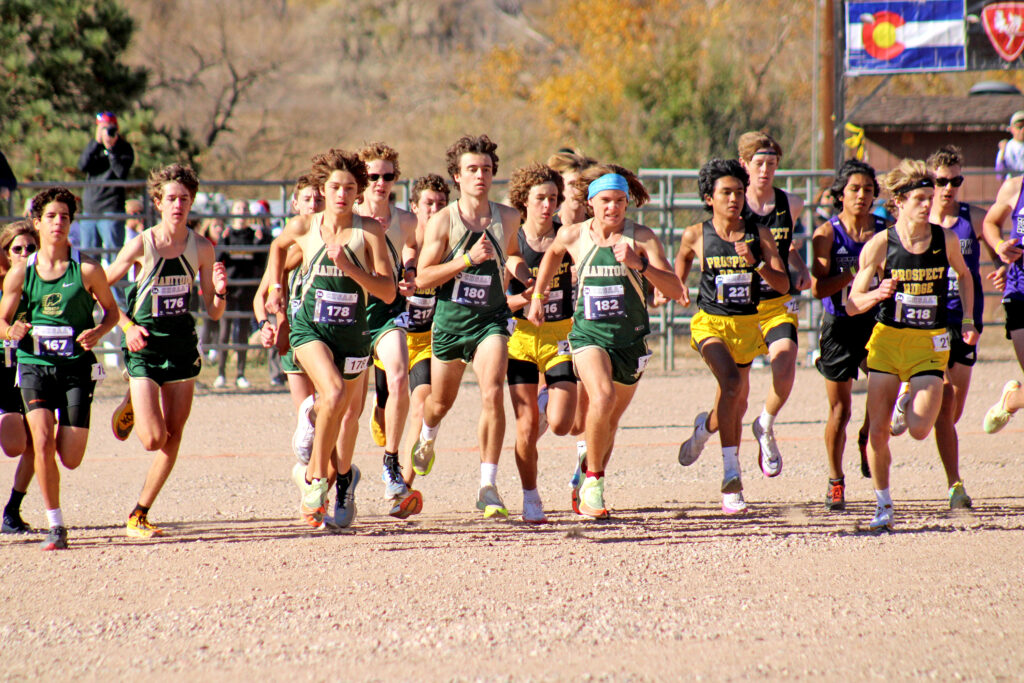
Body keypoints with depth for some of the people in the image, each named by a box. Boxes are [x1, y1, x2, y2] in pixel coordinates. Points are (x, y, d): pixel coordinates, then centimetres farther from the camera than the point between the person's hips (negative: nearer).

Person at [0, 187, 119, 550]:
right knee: (42, 443, -17)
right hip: (35, 366, 1)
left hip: (76, 367, -1)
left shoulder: (87, 270, -3)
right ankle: (55, 525, -3)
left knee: (70, 459, -2)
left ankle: (65, 428, 38)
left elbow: (112, 311, 8)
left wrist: (98, 332, -13)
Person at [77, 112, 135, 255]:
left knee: (113, 253, -8)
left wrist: (111, 149, -18)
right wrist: (97, 142, -12)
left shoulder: (124, 148, 0)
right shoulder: (94, 146, 12)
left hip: (111, 210, -5)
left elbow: (122, 173, -14)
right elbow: (82, 166, -4)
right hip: (89, 209, 5)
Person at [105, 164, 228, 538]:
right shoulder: (141, 246, -9)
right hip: (144, 346, -3)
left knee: (173, 437, 0)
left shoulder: (201, 248, 0)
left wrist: (219, 292, -17)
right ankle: (131, 406, 24)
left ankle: (139, 515, 13)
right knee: (154, 439, -11)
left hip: (182, 346, 3)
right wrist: (127, 326, -11)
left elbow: (213, 312, 5)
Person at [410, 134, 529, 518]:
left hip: (491, 318, 1)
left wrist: (518, 269, 0)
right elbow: (423, 278, -11)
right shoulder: (443, 221, -8)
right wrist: (468, 259, -21)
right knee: (441, 400, 17)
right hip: (451, 317, -1)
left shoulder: (507, 218, 2)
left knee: (493, 393, -21)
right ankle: (426, 437, 56)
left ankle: (488, 487, -19)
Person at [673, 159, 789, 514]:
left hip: (747, 325, 3)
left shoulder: (759, 234, -2)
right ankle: (731, 473, -27)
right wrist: (678, 286, 6)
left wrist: (757, 263, -20)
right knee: (732, 382, -28)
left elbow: (783, 285, -5)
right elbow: (682, 258, 22)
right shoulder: (696, 235, -2)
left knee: (735, 408, 12)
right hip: (710, 322, -3)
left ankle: (705, 426, 48)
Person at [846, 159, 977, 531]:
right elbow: (852, 304, -4)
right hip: (887, 339, 0)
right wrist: (876, 295, -25)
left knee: (919, 430, -13)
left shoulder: (946, 240, -4)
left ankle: (909, 404, 25)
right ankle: (883, 506, 15)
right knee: (878, 431, -5)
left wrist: (968, 319, 10)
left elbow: (964, 275, 19)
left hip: (930, 344, 0)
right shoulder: (880, 245, -8)